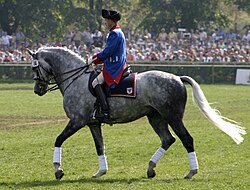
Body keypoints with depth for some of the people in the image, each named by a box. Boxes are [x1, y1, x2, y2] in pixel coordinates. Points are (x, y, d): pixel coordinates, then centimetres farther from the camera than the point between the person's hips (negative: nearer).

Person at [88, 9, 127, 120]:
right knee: (97, 81, 19)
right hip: (118, 66, 11)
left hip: (114, 68, -11)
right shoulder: (118, 32, 18)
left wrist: (94, 59, -8)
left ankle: (105, 111, -25)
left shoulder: (114, 34, -14)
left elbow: (107, 52, -19)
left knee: (95, 83, -18)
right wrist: (96, 61, 17)